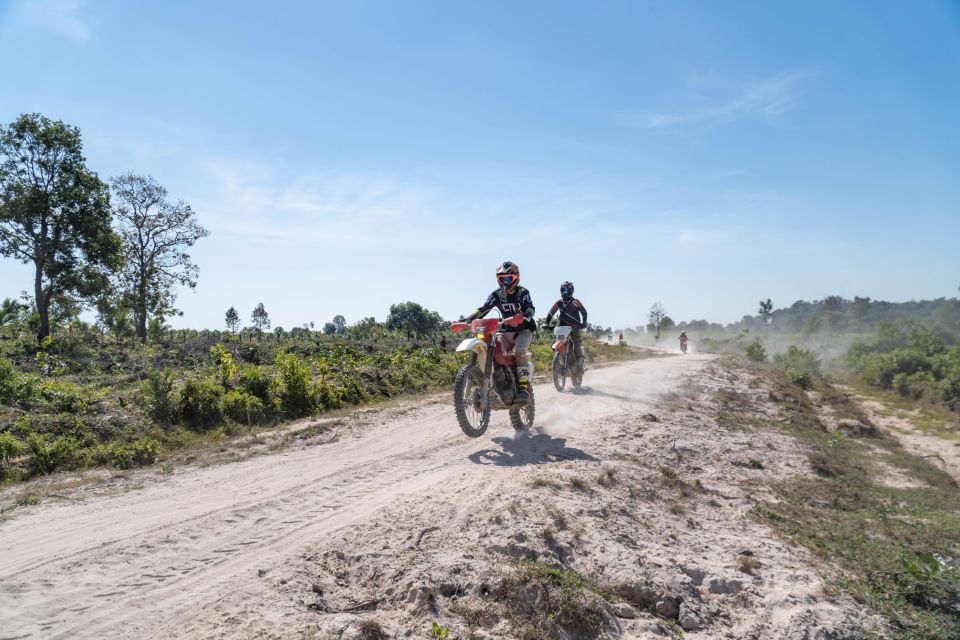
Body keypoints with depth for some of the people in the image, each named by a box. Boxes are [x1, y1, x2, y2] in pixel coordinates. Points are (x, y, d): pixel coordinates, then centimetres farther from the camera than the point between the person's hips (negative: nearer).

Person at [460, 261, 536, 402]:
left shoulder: (522, 292, -5)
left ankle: (524, 387, -31)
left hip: (523, 329, -4)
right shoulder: (496, 295, 5)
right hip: (505, 331, 4)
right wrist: (467, 319, -18)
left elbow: (530, 307, -20)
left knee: (520, 352, -30)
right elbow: (483, 309, -3)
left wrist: (526, 316, -44)